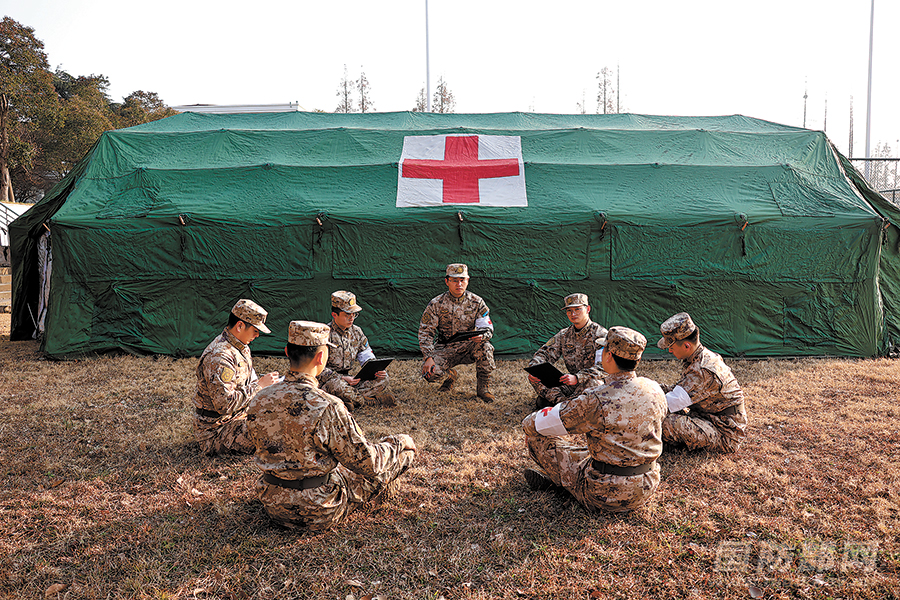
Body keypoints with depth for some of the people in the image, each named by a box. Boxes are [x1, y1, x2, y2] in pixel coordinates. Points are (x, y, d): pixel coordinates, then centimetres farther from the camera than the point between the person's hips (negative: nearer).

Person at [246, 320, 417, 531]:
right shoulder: (327, 407, -27)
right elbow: (367, 463, -18)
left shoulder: (258, 402, -8)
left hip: (273, 507, 6)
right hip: (318, 514, -6)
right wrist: (400, 445, 2)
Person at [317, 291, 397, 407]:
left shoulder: (356, 332, 6)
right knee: (337, 385, -41)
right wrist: (342, 378, -27)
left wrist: (377, 370, -12)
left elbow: (368, 358, 11)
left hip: (347, 379, 6)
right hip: (327, 380, -6)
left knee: (382, 378, -10)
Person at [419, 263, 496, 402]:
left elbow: (488, 328, -7)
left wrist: (481, 336, -33)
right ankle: (450, 375, 13)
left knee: (485, 347, -33)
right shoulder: (436, 304, -7)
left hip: (468, 349, 0)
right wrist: (429, 357, -20)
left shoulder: (476, 302, -4)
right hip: (445, 349, 0)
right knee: (430, 373, -27)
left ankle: (483, 388, -10)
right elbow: (425, 332, -6)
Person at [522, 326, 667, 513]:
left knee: (539, 438, 3)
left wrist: (527, 424, 9)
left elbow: (538, 424, -15)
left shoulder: (596, 401, -24)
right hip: (647, 490, 7)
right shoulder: (655, 390, -6)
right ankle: (550, 477, 29)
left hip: (607, 497, -6)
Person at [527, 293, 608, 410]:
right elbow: (545, 353, 7)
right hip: (571, 383, 5)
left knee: (592, 383, -41)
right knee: (535, 378, -11)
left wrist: (577, 378, -37)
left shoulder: (601, 334, -11)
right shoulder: (564, 335, 8)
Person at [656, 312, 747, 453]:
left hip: (727, 435, -9)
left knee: (669, 425, -26)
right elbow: (685, 389, 11)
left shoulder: (702, 371, -30)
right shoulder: (704, 356, 0)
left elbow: (669, 404, -29)